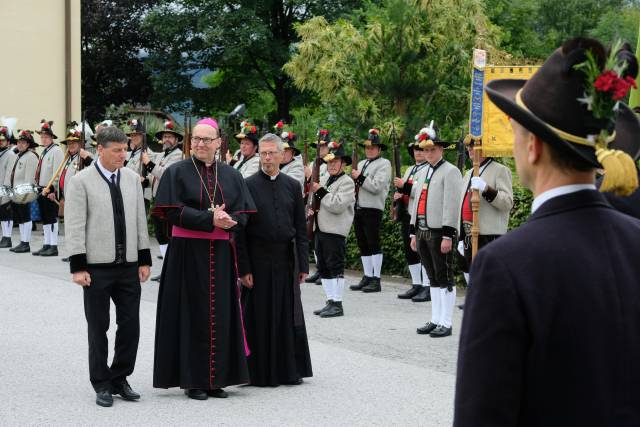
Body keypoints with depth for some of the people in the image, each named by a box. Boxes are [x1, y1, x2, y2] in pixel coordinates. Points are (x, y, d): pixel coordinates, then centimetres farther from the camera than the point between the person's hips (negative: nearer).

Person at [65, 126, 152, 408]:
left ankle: (119, 379, 21)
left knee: (130, 326, 6)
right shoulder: (81, 181, -6)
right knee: (98, 328, 6)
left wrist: (144, 260, 9)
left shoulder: (132, 179, 8)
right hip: (97, 267, -4)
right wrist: (77, 266, -12)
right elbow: (74, 227, -8)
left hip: (128, 266, 4)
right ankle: (102, 385, 16)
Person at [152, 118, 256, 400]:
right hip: (187, 252, -4)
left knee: (220, 315, 5)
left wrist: (227, 220, -16)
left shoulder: (231, 175, 10)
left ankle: (216, 378, 12)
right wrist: (210, 219, -19)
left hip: (221, 253, 4)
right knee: (192, 315, -2)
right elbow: (173, 211, -11)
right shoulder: (177, 172, -1)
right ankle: (192, 380, 4)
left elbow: (243, 214, 6)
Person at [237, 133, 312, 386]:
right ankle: (261, 372, 12)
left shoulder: (292, 186, 7)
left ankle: (288, 370, 20)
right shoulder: (248, 185, -3)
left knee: (287, 315, 9)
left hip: (285, 260, 3)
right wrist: (243, 268, -10)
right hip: (258, 261, -3)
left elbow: (301, 228, 8)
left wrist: (303, 264, 2)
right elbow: (240, 230, -5)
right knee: (260, 316, 3)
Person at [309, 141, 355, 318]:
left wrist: (320, 191, -16)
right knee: (323, 268, 11)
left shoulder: (347, 182, -7)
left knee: (335, 267, -6)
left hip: (335, 231, -8)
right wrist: (310, 209, 6)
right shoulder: (323, 180, 17)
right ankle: (330, 301, 18)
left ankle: (337, 304, -2)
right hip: (320, 229, 8)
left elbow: (338, 205, -20)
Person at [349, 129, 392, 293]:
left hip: (373, 209, -8)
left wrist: (359, 178, -12)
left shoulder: (384, 164, -3)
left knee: (373, 244, -7)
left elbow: (376, 187, -15)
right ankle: (367, 277, 16)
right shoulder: (361, 163, 21)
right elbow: (355, 183, 27)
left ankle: (376, 280, -4)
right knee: (363, 244, 10)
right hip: (358, 208, 8)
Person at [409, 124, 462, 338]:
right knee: (433, 278, 12)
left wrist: (447, 236, -19)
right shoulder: (422, 173, 18)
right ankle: (435, 320, 18)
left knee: (444, 278, -3)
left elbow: (452, 205, -14)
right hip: (423, 232, 8)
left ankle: (446, 323, 1)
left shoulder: (450, 172, -8)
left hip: (440, 233, -8)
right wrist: (414, 232, 17)